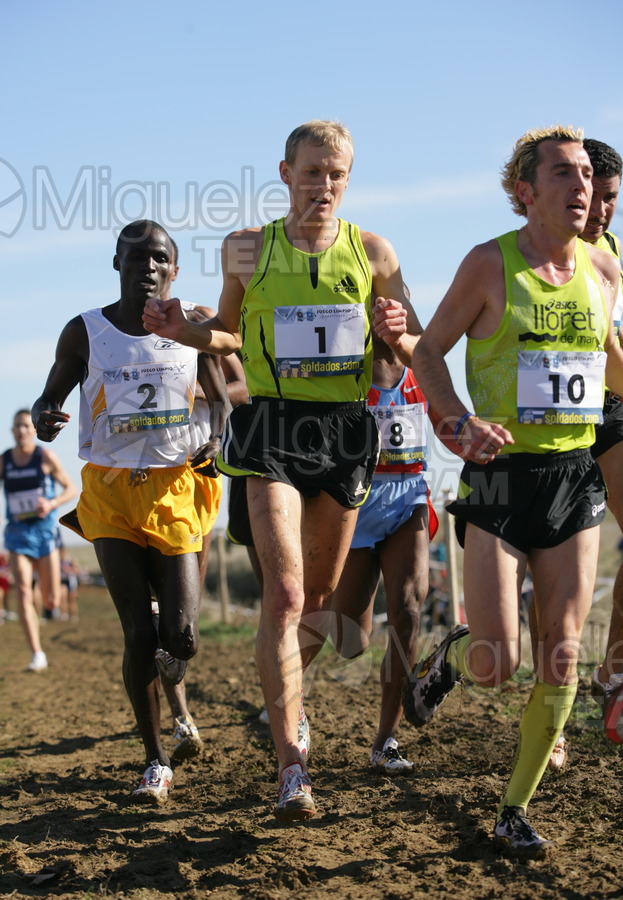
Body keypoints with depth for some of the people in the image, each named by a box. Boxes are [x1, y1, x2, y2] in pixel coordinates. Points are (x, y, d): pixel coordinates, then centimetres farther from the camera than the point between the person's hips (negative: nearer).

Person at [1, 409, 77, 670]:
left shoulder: (46, 457, -4)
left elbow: (71, 489, 2)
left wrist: (52, 504, -16)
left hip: (44, 530, -1)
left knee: (51, 601, 0)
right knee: (23, 593, -15)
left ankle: (52, 599, 41)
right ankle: (37, 656, -14)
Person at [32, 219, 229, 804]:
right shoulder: (85, 333, -1)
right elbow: (50, 396, 9)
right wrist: (42, 419, -15)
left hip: (172, 491, 1)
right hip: (109, 492, -1)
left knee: (181, 639, -5)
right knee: (139, 633, -7)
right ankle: (156, 761, 9)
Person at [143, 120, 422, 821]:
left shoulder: (372, 252, 6)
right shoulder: (246, 250, 5)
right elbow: (231, 333, 19)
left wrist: (396, 331, -13)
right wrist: (182, 331, -2)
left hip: (346, 429, 2)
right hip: (272, 428, -2)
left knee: (319, 592, 14)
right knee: (284, 593, -15)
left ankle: (286, 699, 44)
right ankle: (291, 768, -14)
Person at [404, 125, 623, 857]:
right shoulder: (490, 264, -6)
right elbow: (427, 351, 0)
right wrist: (462, 422, -15)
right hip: (501, 476, -4)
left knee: (561, 657, 1)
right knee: (495, 663, -9)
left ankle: (515, 811, 16)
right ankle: (446, 658, 29)